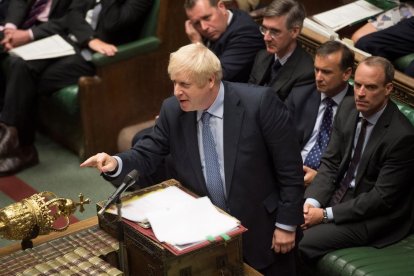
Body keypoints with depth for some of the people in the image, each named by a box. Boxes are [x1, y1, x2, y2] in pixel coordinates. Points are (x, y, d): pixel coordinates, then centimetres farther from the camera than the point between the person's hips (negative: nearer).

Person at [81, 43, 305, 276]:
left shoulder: (260, 103, -19)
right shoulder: (173, 110, -6)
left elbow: (290, 168, -14)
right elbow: (148, 154, 2)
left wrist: (286, 224, -12)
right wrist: (116, 163, -20)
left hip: (260, 229, -3)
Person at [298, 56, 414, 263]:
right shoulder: (348, 108, -3)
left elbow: (382, 198, -21)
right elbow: (330, 162, 3)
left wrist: (326, 214, -20)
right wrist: (312, 201, -15)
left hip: (372, 216, -7)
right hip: (338, 192, 7)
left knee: (300, 244, -21)